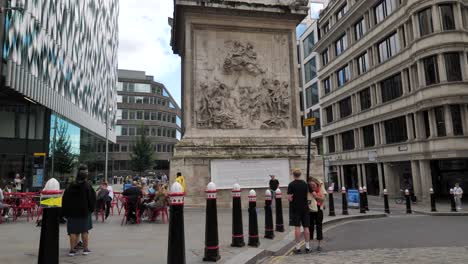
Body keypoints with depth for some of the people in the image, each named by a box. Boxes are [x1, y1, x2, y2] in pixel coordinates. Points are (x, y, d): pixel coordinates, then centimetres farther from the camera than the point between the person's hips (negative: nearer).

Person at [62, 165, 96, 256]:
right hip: (84, 212, -2)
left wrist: (65, 212, 9)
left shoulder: (70, 187, -1)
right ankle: (85, 249, 16)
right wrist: (91, 209, 7)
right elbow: (92, 199, -7)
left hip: (72, 212, 2)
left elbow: (65, 200, 2)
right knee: (84, 231, 10)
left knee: (73, 231, 7)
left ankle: (72, 250, 7)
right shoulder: (88, 187, -9)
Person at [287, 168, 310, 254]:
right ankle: (307, 247, 13)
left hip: (295, 208, -3)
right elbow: (307, 195, 11)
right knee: (306, 227, 8)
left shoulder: (291, 184, -10)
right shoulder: (305, 184, 3)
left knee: (297, 227, -1)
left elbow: (289, 198, -15)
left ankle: (298, 247, 2)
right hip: (304, 208, 4)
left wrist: (290, 198, 6)